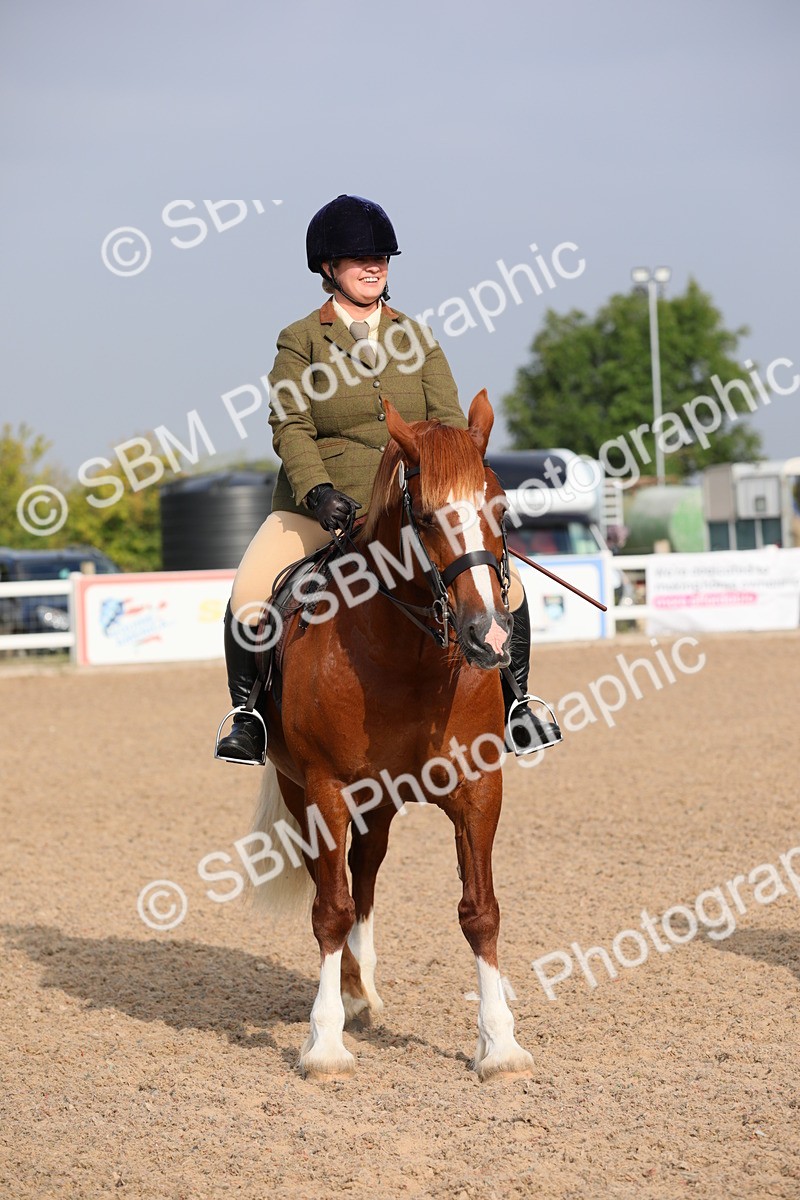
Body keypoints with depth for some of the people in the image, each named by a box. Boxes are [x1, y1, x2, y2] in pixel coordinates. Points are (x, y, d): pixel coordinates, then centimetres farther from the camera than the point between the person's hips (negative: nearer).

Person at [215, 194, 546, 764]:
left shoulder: (416, 339, 11)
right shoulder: (300, 341, 4)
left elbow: (448, 420, 3)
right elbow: (290, 425, -6)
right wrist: (316, 488, -23)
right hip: (319, 508, -2)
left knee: (507, 587, -11)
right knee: (249, 597, -23)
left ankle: (514, 704, 8)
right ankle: (249, 716, -4)